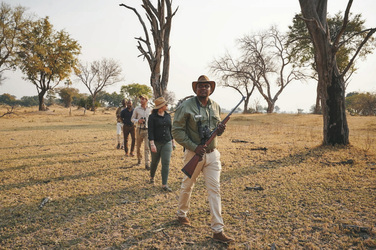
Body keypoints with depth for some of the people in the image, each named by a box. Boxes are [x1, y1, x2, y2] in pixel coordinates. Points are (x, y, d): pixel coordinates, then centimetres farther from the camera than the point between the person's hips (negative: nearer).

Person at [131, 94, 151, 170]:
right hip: (139, 130, 1)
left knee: (147, 147, -9)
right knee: (138, 146, 12)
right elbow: (132, 119, 7)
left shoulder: (150, 110, 4)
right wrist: (138, 121, -13)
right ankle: (139, 159, 38)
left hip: (147, 130, -1)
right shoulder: (137, 109, 1)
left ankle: (147, 164, -9)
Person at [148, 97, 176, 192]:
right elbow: (150, 131, -12)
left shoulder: (168, 116, 7)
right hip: (156, 143, -3)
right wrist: (152, 144, -19)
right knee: (155, 162, 13)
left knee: (166, 163, -4)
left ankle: (164, 185, 0)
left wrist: (173, 141, 15)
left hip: (167, 142, 3)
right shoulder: (152, 117, -8)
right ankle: (152, 177, 41)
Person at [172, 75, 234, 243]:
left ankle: (218, 231, 6)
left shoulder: (216, 107, 7)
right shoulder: (186, 107, -10)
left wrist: (220, 130, -6)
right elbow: (176, 131, -12)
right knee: (187, 186, 13)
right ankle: (181, 214, 41)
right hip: (194, 153, -4)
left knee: (214, 190, 1)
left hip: (212, 154, 4)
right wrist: (194, 147, -19)